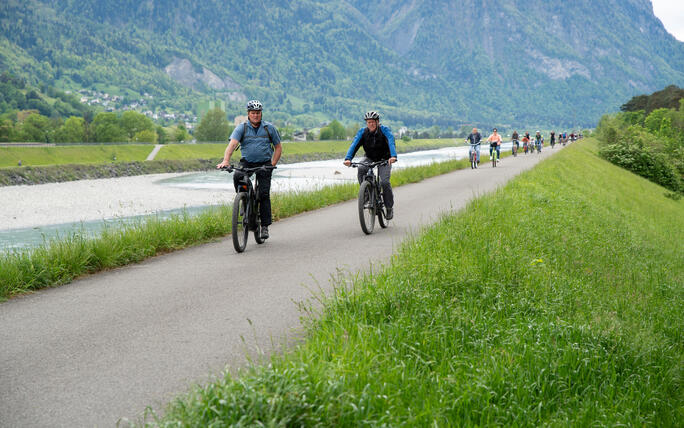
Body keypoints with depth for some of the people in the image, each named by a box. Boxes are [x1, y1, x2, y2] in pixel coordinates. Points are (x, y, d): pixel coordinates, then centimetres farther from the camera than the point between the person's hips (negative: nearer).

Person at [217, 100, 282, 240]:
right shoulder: (241, 128, -3)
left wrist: (273, 164, -4)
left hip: (264, 164, 0)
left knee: (264, 194, -8)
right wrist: (226, 161, -34)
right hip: (247, 162, 0)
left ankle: (265, 226, 0)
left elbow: (278, 147, 9)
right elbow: (232, 144, -18)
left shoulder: (269, 128, 2)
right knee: (238, 176, -32)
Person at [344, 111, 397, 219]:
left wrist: (393, 156, -52)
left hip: (384, 159, -2)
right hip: (370, 158, 2)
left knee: (384, 182, -21)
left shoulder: (384, 130, -18)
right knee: (361, 169, -30)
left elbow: (391, 143, -33)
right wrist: (348, 159, -39)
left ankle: (389, 207, 0)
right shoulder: (362, 132, -11)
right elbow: (354, 145, -22)